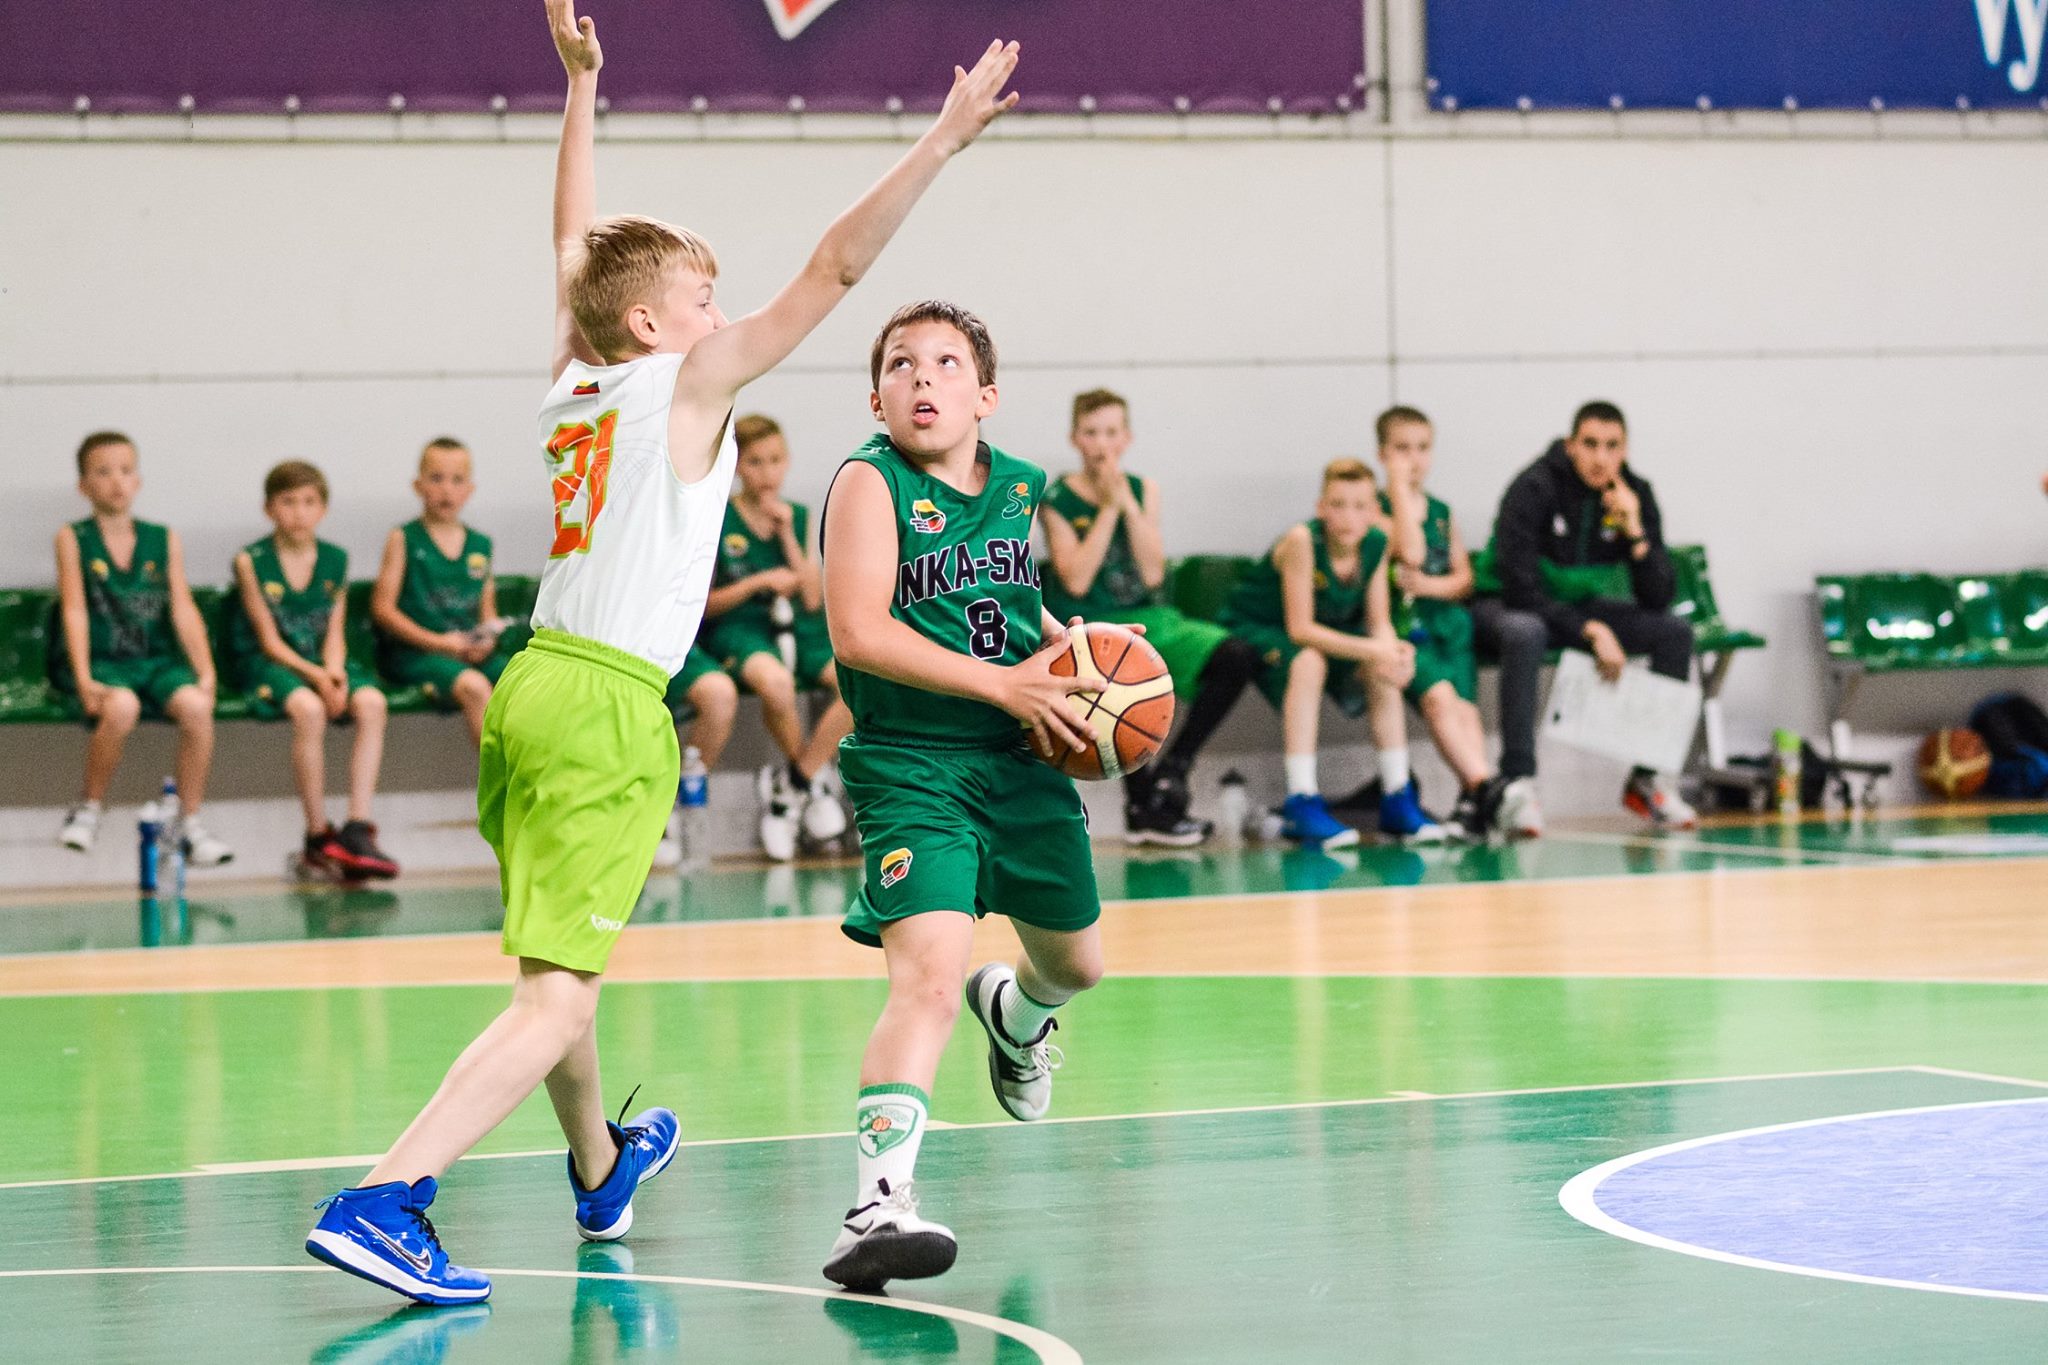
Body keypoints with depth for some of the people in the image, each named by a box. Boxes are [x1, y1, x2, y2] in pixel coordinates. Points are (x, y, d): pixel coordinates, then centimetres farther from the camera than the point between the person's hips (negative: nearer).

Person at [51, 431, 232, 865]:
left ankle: (191, 826, -16)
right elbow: (75, 610, -6)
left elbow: (183, 609, 3)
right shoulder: (74, 539, 2)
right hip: (100, 662, -3)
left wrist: (206, 672, -9)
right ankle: (89, 810, -10)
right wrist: (83, 680, -18)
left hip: (157, 661, 3)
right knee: (122, 707, -37)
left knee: (196, 705, -30)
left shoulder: (164, 541, 10)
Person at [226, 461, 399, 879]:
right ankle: (318, 836, -24)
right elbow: (270, 641, -9)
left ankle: (358, 831, -31)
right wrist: (315, 676, -22)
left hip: (322, 661, 4)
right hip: (267, 663, -4)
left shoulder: (335, 561, 8)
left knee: (372, 703, -27)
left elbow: (334, 633, 7)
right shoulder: (252, 561, -5)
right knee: (308, 708, -36)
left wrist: (334, 671, -15)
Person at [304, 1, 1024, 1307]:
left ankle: (602, 1171, 47)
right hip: (607, 710, -8)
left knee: (560, 966, 25)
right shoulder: (692, 377, -4)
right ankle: (382, 1199, -26)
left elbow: (577, 240, 29)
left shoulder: (574, 376, 13)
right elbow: (835, 267, -8)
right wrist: (943, 140, -6)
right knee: (555, 997, -12)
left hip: (533, 686, 8)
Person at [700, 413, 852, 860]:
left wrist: (787, 535, -2)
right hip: (737, 629, -4)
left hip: (799, 628, 4)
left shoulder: (800, 518, 11)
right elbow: (704, 604, 0)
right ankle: (811, 784, -12)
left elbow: (813, 600, 5)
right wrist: (760, 581, -14)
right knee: (775, 681, -39)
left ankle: (791, 783, -10)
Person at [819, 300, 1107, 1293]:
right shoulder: (869, 483, -12)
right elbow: (858, 631, -23)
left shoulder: (1020, 486, 7)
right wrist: (1004, 684, -23)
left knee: (1077, 964, 24)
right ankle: (877, 1209, -31)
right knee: (928, 975, -25)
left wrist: (1065, 642, 4)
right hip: (911, 763, -7)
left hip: (1021, 763, 7)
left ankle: (1013, 1014, 62)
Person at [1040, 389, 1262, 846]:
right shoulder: (1058, 500, 0)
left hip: (1148, 619, 5)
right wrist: (1108, 508, -10)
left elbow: (1153, 573, -2)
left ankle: (1171, 771, -11)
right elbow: (1076, 580, -12)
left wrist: (1128, 503, -8)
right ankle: (1144, 804, -18)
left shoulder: (1143, 491, 10)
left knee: (1236, 657, -20)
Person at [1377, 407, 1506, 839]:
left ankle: (1473, 801, -35)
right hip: (1398, 625, -5)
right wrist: (1400, 487, -7)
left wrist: (1434, 585, -5)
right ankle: (1484, 783, -45)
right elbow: (1410, 552, -13)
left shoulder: (1441, 512, 20)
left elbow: (1464, 578, 17)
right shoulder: (1376, 508, 4)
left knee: (1464, 702, -21)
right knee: (1437, 694, -30)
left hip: (1445, 619, 5)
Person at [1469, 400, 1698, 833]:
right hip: (1509, 608, -5)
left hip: (1579, 610, 6)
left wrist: (1635, 533, -24)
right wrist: (1591, 632, -28)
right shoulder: (1534, 488, -21)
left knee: (1675, 631, -15)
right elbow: (1520, 586, -26)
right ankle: (1517, 784, -38)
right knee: (1525, 633, -41)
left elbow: (1658, 599, -9)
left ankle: (1649, 778, -7)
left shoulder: (1635, 494, -6)